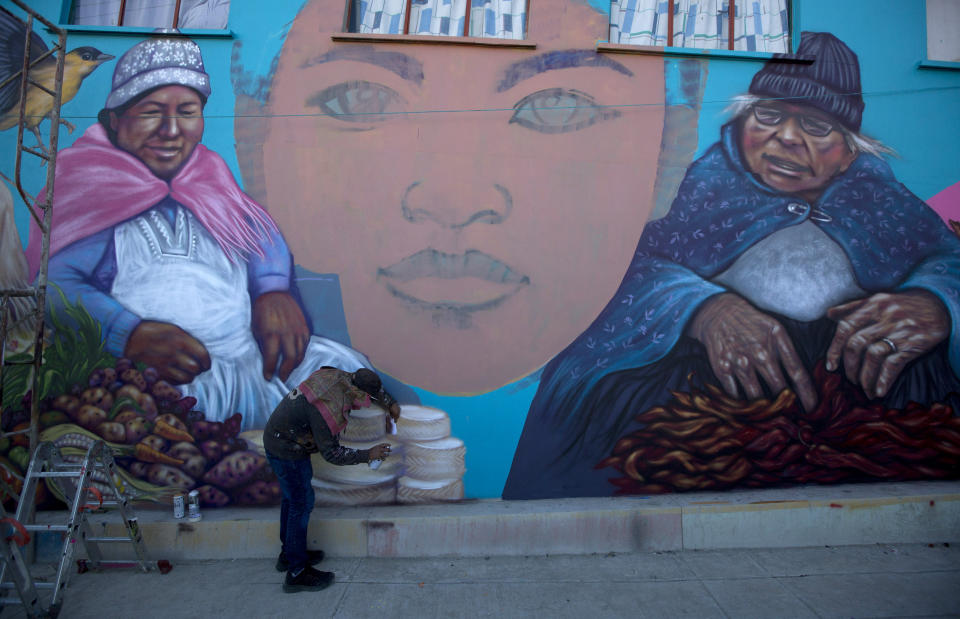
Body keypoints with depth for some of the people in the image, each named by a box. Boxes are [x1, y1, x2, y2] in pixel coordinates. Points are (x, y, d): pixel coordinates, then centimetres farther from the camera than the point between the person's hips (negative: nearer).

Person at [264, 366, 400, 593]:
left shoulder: (340, 376, -10)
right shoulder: (330, 410, -35)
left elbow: (372, 385, 11)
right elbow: (331, 453, -25)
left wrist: (391, 403, 16)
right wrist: (367, 455, -18)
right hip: (287, 450, -10)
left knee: (292, 496, 20)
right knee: (302, 502, -3)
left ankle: (289, 553, 37)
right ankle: (297, 572, 7)